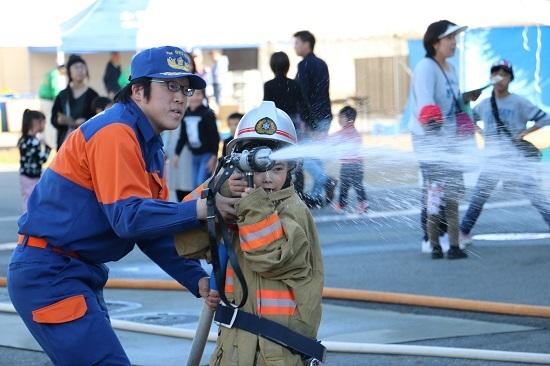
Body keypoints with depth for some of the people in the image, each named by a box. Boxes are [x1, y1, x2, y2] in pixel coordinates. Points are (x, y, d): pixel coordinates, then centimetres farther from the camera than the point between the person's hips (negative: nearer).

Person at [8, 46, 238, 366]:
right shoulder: (115, 134, -17)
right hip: (49, 276, -11)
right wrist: (199, 210, -32)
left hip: (80, 274, 11)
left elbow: (154, 228, 10)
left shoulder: (151, 146, 14)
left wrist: (197, 278, -2)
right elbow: (129, 217, -27)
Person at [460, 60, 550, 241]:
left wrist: (525, 132, -13)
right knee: (478, 197, 5)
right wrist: (480, 133, 9)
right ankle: (463, 232, 17)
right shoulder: (484, 104, 8)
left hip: (516, 158, -3)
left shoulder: (518, 102, -5)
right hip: (493, 160, 3)